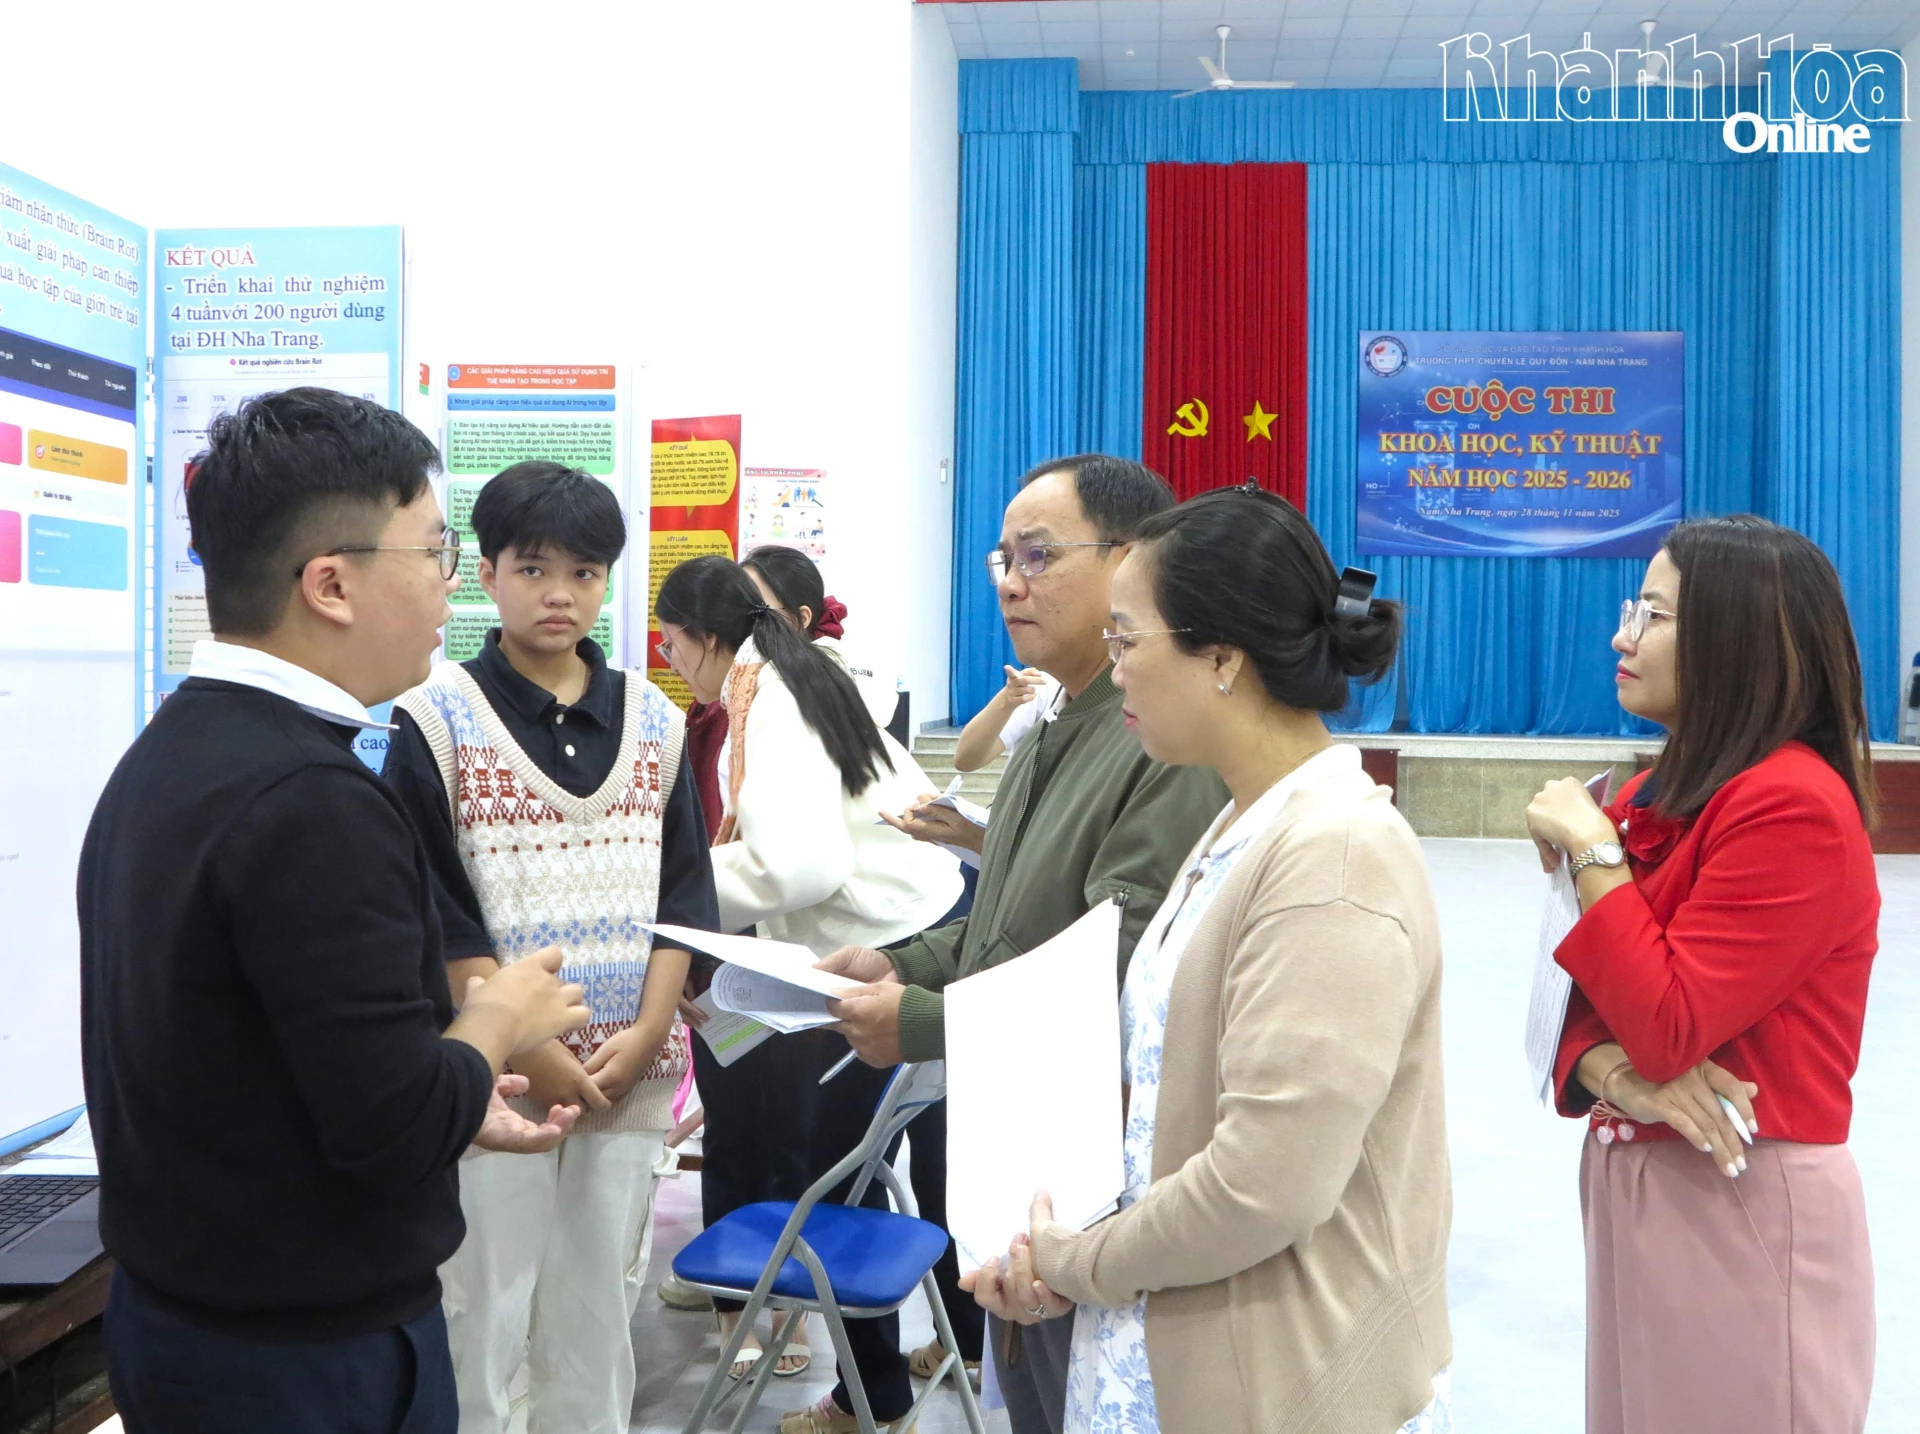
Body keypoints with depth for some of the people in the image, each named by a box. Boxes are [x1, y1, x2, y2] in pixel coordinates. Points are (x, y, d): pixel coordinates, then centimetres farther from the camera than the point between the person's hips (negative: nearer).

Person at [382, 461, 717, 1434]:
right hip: (494, 1074, -3)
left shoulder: (654, 722, 6)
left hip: (631, 1073, 3)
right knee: (482, 1319, 5)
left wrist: (644, 1035, -6)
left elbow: (682, 895, 6)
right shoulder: (439, 721, -5)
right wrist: (532, 1050, -13)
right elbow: (436, 915, -8)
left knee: (600, 1316, 13)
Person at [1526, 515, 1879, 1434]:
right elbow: (1594, 1004, 7)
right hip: (1634, 1184, 8)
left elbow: (1667, 1029, -23)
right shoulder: (1661, 796, 8)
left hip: (1742, 1205, -8)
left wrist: (1590, 850, -17)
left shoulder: (1793, 805, -19)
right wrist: (1612, 1074, -15)